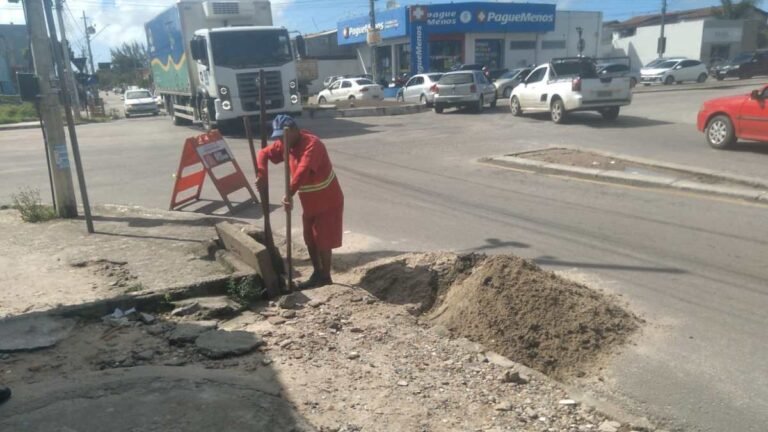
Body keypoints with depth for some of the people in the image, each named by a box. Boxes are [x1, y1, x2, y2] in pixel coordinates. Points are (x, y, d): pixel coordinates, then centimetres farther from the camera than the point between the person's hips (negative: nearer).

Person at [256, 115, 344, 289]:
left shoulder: (312, 144, -28)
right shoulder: (285, 145, -2)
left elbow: (303, 171, -41)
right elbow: (264, 153, 4)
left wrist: (289, 195, -47)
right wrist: (261, 174, -14)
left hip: (328, 202, -8)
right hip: (309, 203, 8)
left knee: (323, 241, 0)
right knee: (310, 240, 14)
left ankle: (326, 277, 14)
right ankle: (317, 273, 28)